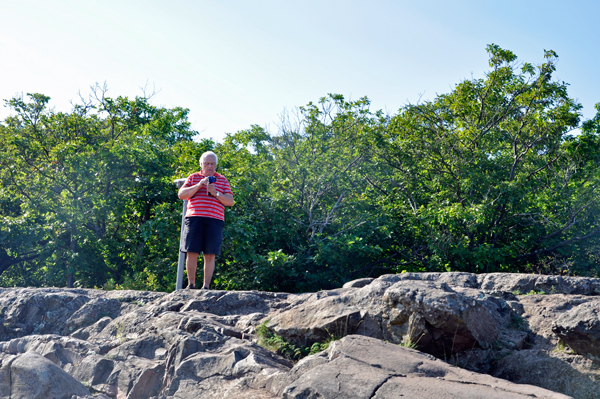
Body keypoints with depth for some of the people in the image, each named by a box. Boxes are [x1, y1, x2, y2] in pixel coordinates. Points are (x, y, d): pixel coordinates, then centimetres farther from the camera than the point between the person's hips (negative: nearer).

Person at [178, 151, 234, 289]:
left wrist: (216, 193, -7)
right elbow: (181, 195, 4)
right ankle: (191, 285, 5)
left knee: (210, 255, -4)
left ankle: (206, 287, -1)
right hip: (194, 218, 0)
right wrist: (198, 186, -7)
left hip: (214, 220, 0)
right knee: (192, 252, -4)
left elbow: (230, 201, 9)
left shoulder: (222, 180, 17)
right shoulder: (193, 177, 17)